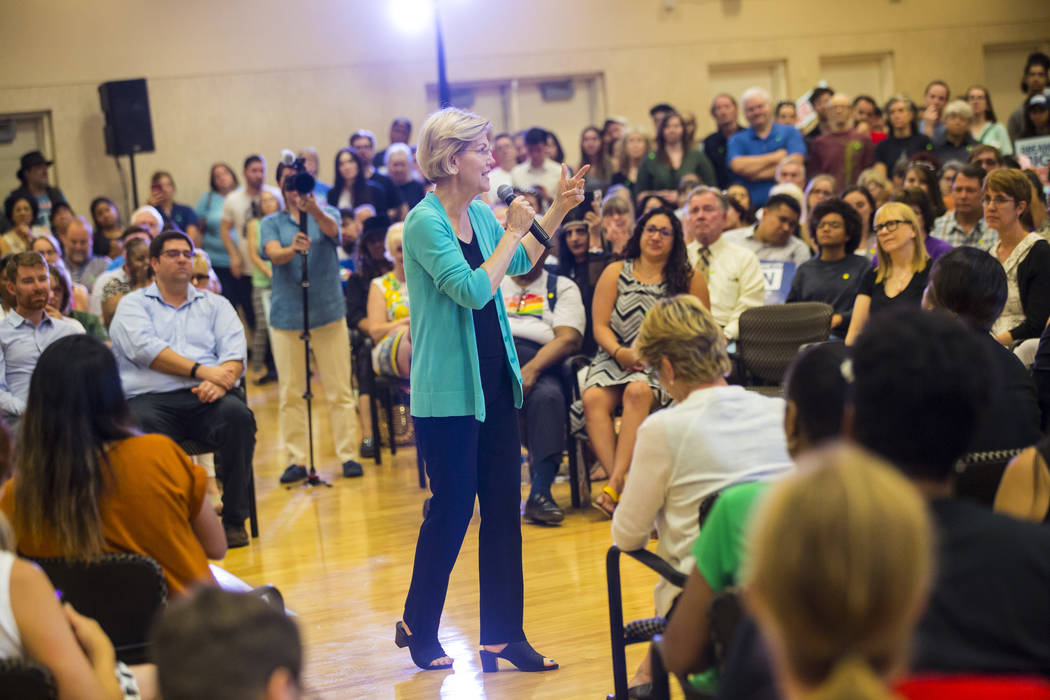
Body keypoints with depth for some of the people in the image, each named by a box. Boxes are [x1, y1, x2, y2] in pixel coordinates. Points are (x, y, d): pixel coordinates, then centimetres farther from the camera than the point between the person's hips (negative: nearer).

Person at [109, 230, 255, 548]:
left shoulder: (215, 305, 24)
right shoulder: (133, 304, 16)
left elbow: (234, 351, 9)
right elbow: (144, 348, -4)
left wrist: (221, 381, -15)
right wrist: (200, 370, -14)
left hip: (206, 400, 2)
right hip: (151, 397, -2)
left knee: (238, 415, -32)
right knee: (143, 426, -37)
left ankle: (234, 520, -21)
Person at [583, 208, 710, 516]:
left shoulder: (690, 280, 10)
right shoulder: (615, 272, 13)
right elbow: (600, 326, 7)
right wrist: (621, 353, -12)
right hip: (616, 360, 2)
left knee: (638, 391, -35)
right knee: (593, 398, -30)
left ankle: (615, 485, -37)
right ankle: (620, 483, -37)